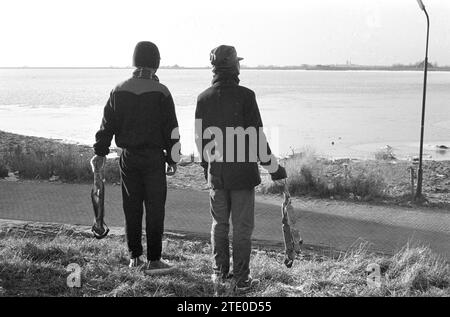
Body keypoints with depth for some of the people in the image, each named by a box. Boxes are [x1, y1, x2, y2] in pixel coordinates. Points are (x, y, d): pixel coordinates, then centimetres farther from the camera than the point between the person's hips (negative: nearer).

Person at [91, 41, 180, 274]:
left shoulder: (119, 90, 4)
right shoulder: (161, 92, -7)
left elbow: (107, 124, 8)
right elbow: (171, 129, -6)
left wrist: (100, 152, 16)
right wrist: (172, 159, 2)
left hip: (128, 157, 4)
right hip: (153, 157, -4)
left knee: (132, 208, 11)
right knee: (154, 208, 2)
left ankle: (134, 257, 19)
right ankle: (153, 260, 5)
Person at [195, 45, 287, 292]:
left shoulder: (204, 98, 1)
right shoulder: (245, 96, -13)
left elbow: (200, 138, 9)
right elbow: (257, 137, -14)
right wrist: (274, 168, -4)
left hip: (216, 173, 4)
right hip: (243, 172, -4)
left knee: (219, 224, 17)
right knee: (242, 227, 5)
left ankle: (220, 273, 26)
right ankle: (241, 279, 12)